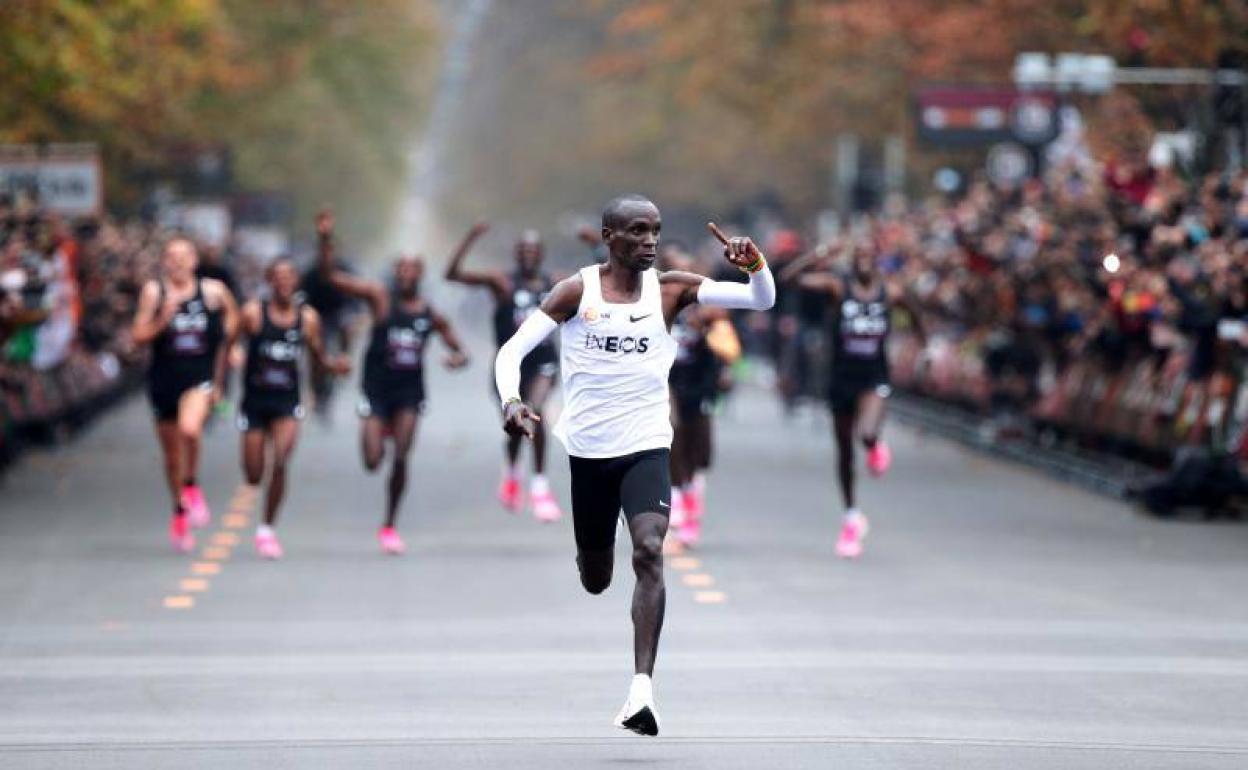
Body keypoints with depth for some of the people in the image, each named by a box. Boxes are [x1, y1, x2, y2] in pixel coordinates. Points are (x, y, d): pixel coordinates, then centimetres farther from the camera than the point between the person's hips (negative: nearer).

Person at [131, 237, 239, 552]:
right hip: (165, 378, 2)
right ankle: (180, 513, 33)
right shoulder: (154, 292, -2)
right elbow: (139, 336, -4)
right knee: (172, 454, 12)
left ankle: (191, 486, -5)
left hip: (201, 376, -2)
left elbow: (232, 314, 19)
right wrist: (163, 319, -19)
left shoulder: (213, 291, 0)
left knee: (190, 428, -31)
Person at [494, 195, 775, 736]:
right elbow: (513, 350, -10)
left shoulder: (670, 290, -2)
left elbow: (762, 300, -5)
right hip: (587, 450, 1)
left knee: (650, 551, -24)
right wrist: (510, 400, -29)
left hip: (646, 448, 0)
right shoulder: (577, 291, -5)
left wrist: (754, 263, -27)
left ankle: (641, 690, -30)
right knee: (594, 580, 13)